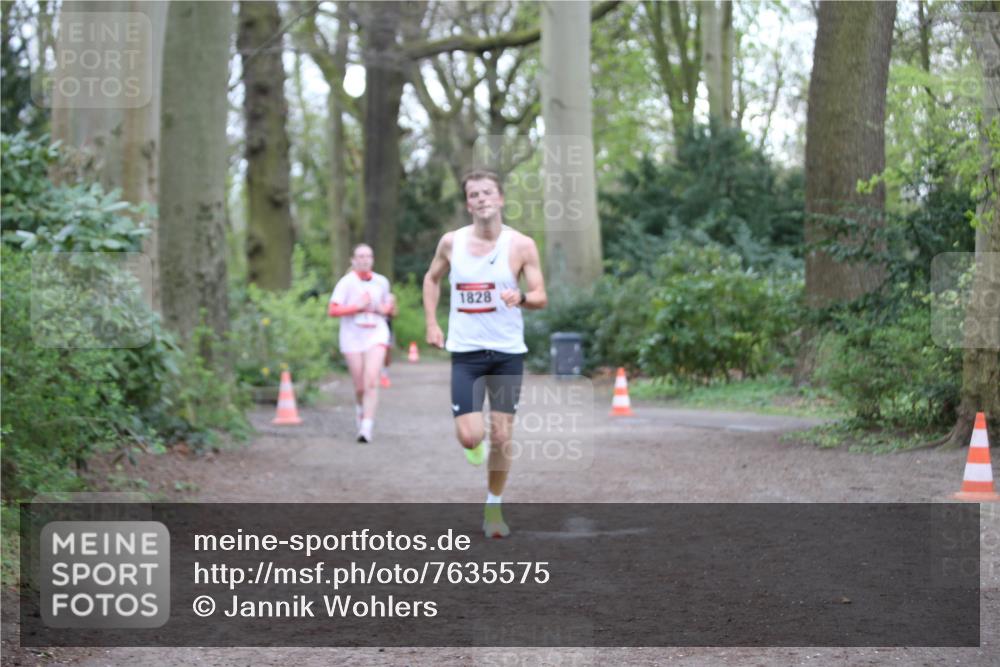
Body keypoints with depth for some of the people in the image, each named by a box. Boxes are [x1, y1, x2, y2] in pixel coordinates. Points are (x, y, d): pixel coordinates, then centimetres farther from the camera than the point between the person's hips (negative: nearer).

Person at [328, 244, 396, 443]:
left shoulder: (381, 282, 8)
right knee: (360, 387, 5)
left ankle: (366, 428, -18)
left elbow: (390, 310, 21)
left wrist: (388, 308, -2)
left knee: (371, 381, -16)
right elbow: (332, 310, -11)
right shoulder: (346, 282, -3)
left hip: (376, 335, 1)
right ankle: (360, 410, 40)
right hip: (352, 337, -1)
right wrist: (358, 307, -18)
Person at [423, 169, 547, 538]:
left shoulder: (521, 245, -6)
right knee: (470, 437, -10)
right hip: (466, 352, 0)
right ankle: (474, 441, 28)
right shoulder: (451, 242, -1)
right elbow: (432, 279, 17)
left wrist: (521, 297, -27)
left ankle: (493, 508, 21)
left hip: (508, 352, 0)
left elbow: (541, 297, -5)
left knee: (502, 437, 2)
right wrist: (431, 323, 7)